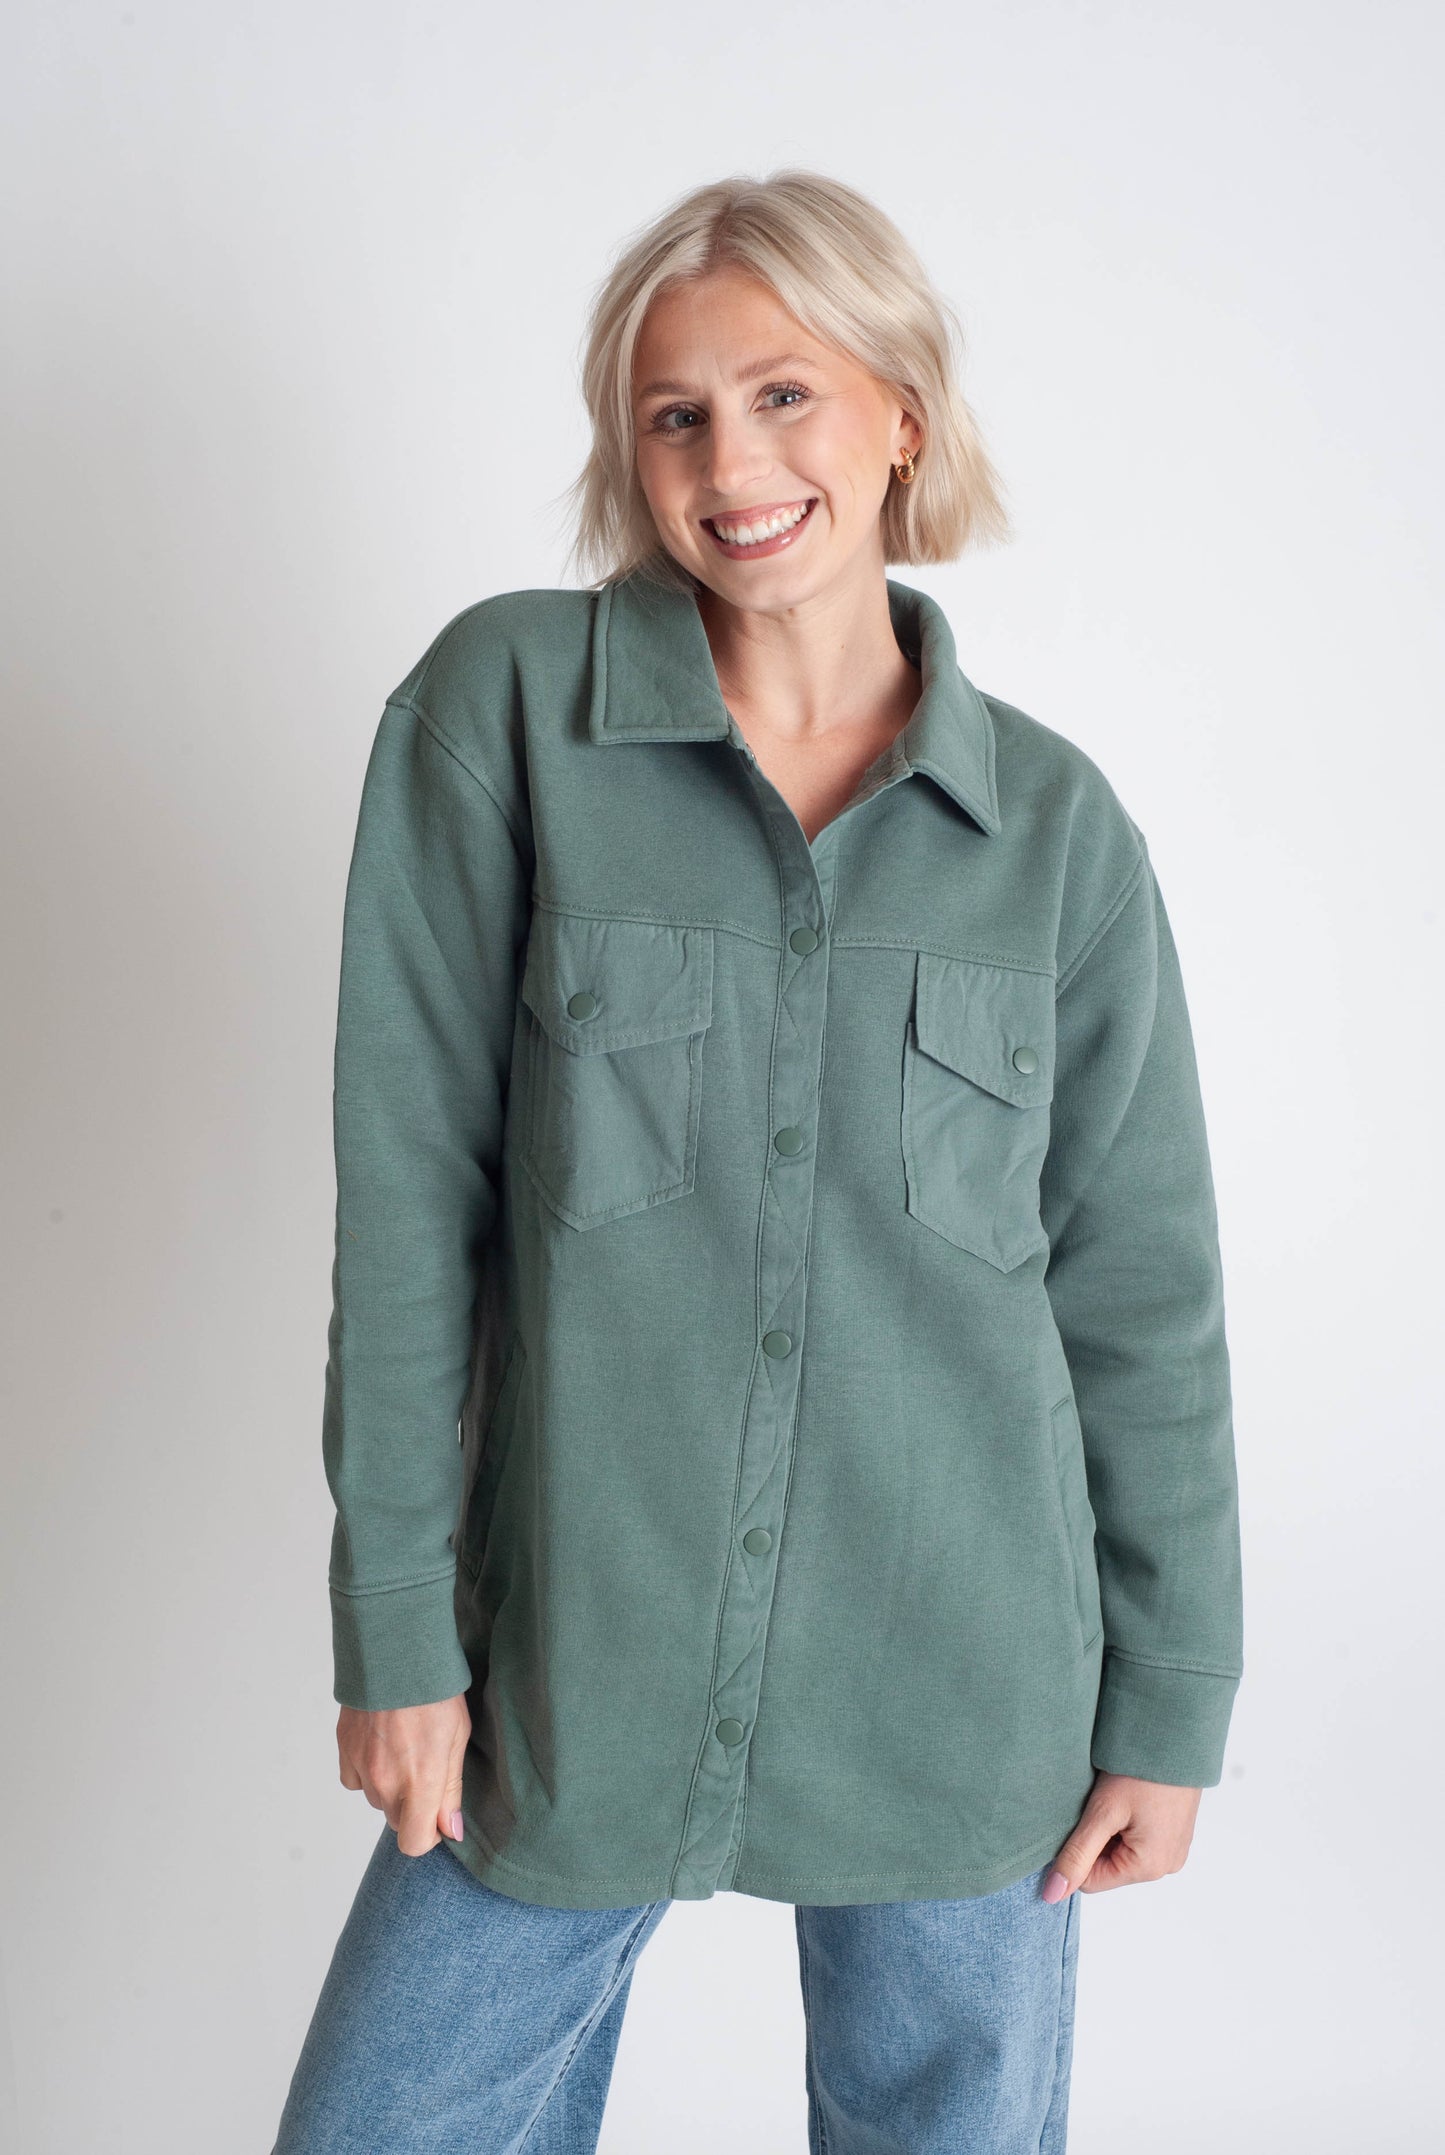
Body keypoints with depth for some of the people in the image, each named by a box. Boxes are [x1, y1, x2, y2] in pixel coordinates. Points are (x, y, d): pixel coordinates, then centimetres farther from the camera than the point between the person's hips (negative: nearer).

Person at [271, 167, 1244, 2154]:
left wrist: (1172, 1702, 3)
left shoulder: (1059, 827, -1)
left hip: (960, 1687, 1)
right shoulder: (503, 707, -5)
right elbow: (409, 1191, -6)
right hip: (577, 1657, 0)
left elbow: (1144, 1296, 3)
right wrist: (396, 1627, -6)